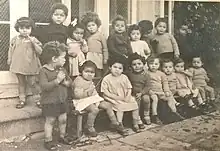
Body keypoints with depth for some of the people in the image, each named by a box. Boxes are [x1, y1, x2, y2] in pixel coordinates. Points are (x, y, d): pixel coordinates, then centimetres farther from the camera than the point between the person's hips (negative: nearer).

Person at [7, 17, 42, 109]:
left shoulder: (33, 40, -3)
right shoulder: (15, 39, 6)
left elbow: (40, 51, -10)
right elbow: (11, 50, 14)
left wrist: (33, 42, -21)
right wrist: (9, 60, 9)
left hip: (31, 67, -3)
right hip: (19, 66, 3)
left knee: (33, 83, 2)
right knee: (21, 83, 13)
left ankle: (38, 100, 15)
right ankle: (22, 100, 25)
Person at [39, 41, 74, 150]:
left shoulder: (62, 70, 4)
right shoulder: (44, 71, -17)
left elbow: (70, 82, 11)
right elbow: (44, 86, -28)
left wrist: (66, 82, -12)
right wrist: (57, 80, -29)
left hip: (62, 100, 6)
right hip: (50, 102, -6)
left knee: (63, 119, 15)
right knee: (50, 121, 6)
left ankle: (62, 136, 35)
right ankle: (48, 140, 21)